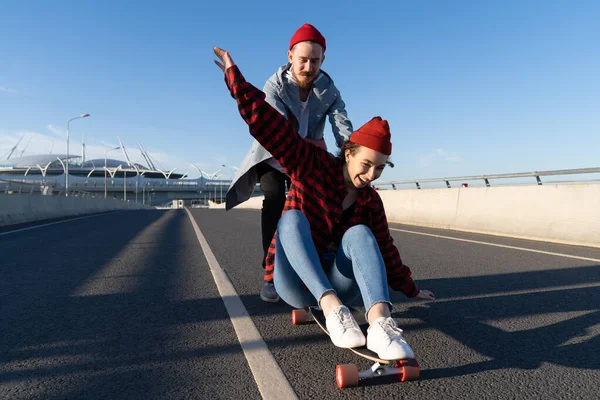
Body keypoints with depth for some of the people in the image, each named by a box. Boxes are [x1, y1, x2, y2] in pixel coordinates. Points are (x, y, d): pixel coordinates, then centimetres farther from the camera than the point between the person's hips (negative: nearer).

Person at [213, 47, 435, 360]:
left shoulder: (371, 202, 2)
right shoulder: (312, 165, -10)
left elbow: (383, 250, 14)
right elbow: (266, 123, -15)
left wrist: (410, 289, 22)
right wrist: (234, 75, -17)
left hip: (337, 286, 3)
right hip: (296, 285, -2)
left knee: (359, 233, -27)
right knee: (292, 218, -30)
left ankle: (380, 323, -49)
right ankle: (333, 311, -44)